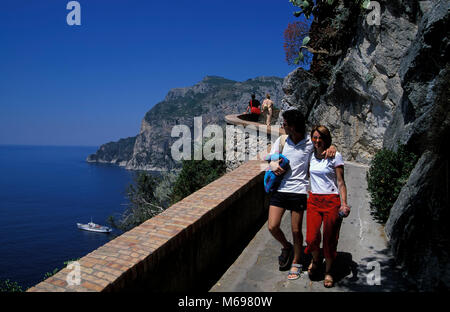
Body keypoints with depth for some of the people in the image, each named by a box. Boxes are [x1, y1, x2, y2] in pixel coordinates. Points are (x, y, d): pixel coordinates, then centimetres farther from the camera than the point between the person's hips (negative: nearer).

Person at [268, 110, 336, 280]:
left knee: (296, 231, 6)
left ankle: (296, 263, 28)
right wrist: (274, 165, -14)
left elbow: (326, 144, 11)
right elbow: (271, 159, 9)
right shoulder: (281, 140, 4)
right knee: (272, 226, -2)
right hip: (279, 189, 3)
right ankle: (286, 247, 31)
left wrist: (331, 148, -14)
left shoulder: (310, 143, -4)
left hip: (298, 191, -3)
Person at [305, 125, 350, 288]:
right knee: (312, 237, -6)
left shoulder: (335, 156, -5)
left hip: (331, 201, -3)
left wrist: (344, 204, -13)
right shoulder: (311, 156, 7)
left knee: (329, 239, 5)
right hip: (314, 200, 3)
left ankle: (328, 270, 28)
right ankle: (315, 260, 27)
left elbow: (341, 182, -5)